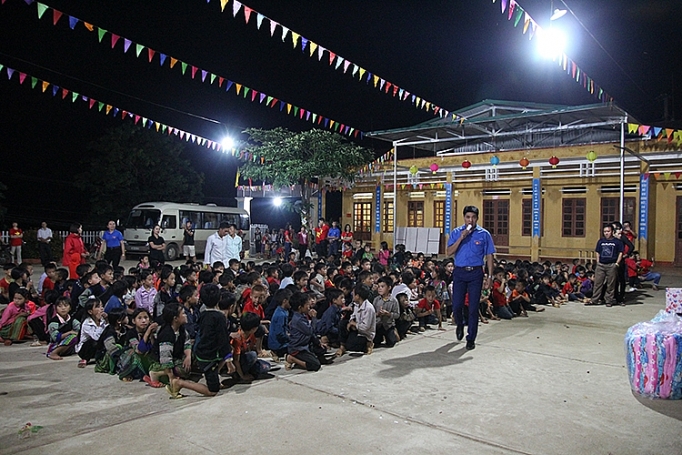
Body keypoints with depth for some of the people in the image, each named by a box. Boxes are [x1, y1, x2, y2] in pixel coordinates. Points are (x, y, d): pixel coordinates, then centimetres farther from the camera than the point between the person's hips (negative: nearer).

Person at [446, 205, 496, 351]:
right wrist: (461, 238, -15)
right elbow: (449, 252, -5)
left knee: (473, 307, 1)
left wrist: (490, 275, -3)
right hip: (459, 272, 1)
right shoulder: (456, 233, 4)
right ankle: (460, 325, 35)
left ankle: (471, 339, 13)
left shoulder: (484, 234, 1)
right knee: (456, 305, 3)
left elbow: (489, 256, 3)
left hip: (476, 273, -1)